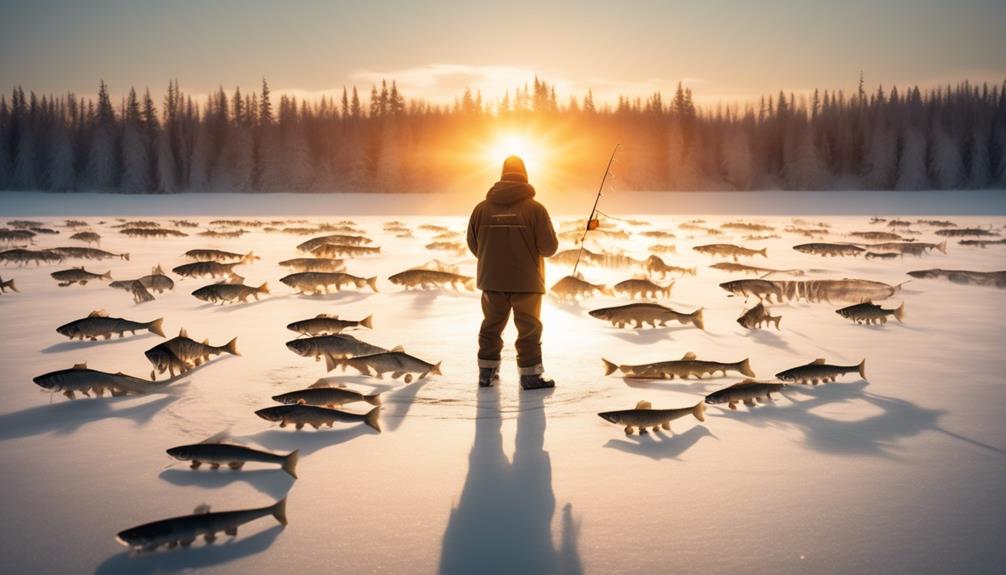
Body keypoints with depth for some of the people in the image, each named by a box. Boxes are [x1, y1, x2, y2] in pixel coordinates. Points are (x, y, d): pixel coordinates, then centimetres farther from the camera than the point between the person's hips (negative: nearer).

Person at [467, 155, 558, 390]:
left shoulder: (482, 208, -3)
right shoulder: (535, 209, -12)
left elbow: (473, 245, 4)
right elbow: (549, 247, -13)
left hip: (492, 280, 3)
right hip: (526, 280, -3)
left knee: (492, 326, 16)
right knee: (529, 328, 7)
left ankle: (487, 372, 21)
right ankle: (530, 375, 9)